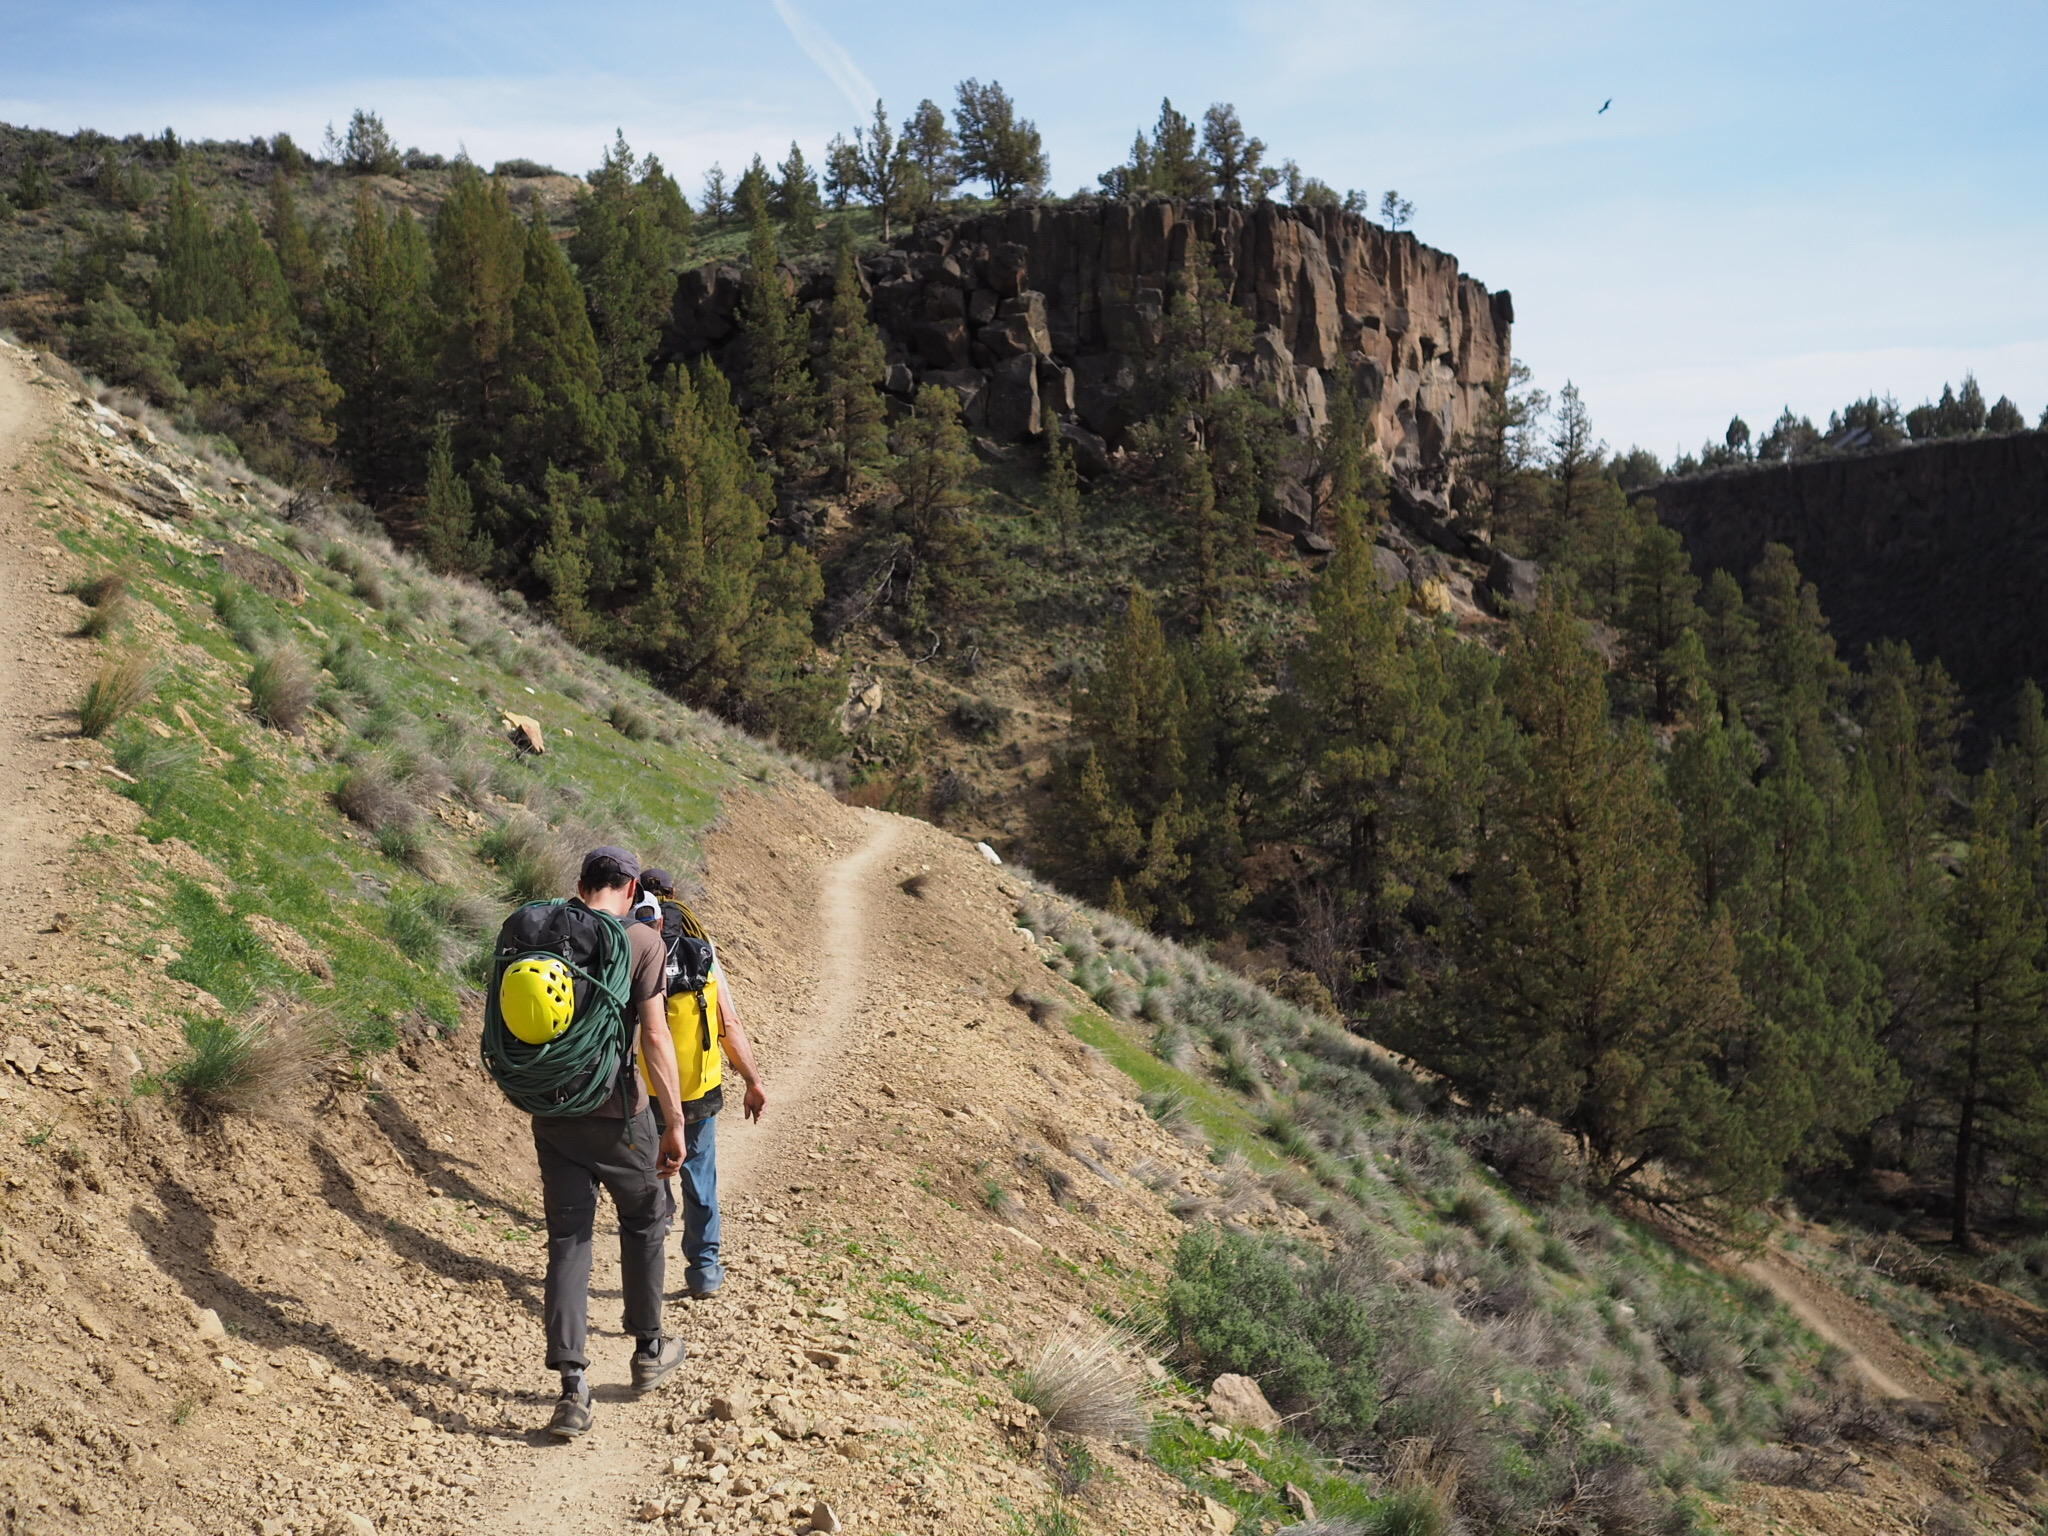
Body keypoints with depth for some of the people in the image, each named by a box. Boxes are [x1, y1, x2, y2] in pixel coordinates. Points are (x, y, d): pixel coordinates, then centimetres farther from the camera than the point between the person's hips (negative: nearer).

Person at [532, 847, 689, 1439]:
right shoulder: (641, 941, -10)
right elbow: (655, 1038, -13)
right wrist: (674, 1123, -8)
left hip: (553, 1114, 4)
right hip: (617, 1112, -3)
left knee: (566, 1242, 7)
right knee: (645, 1220, 20)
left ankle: (572, 1389, 2)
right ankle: (648, 1350, 32)